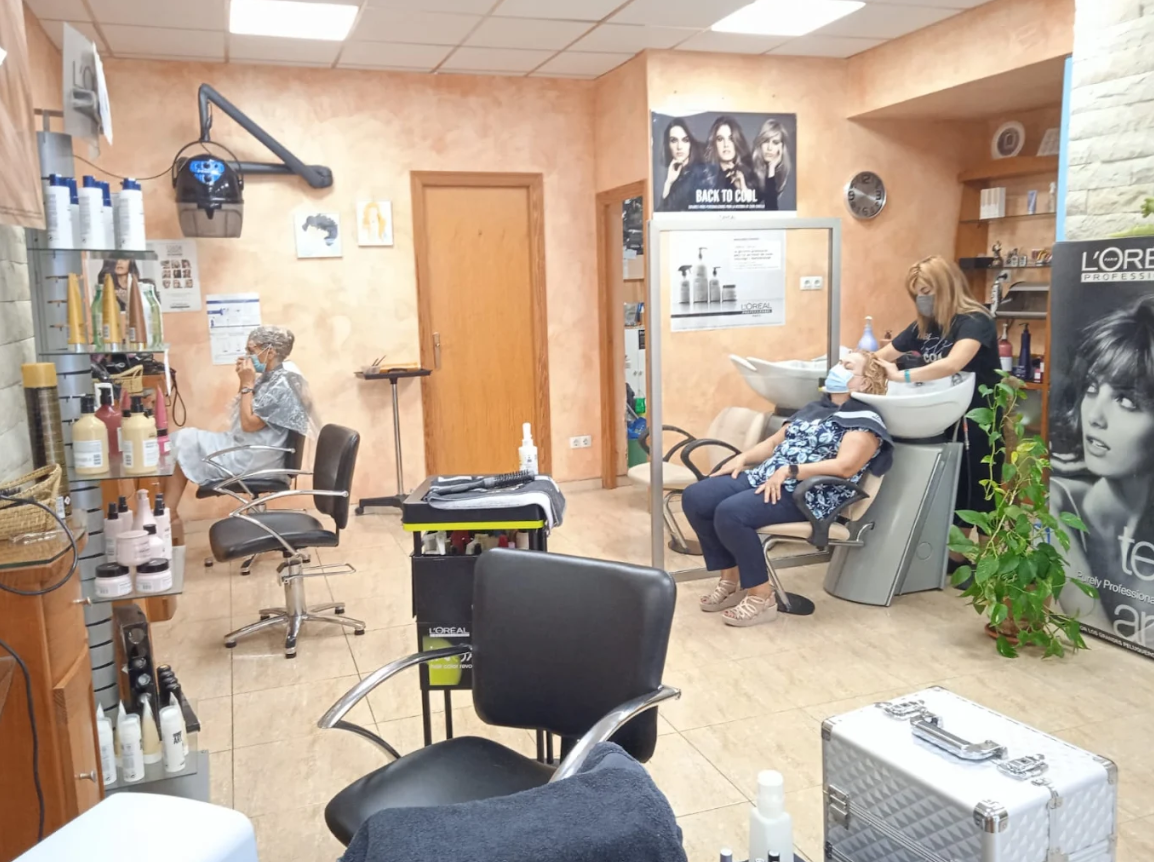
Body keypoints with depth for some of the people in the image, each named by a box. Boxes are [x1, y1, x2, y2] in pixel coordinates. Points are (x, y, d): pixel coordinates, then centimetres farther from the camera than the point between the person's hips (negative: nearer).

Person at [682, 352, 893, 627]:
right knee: (695, 498, -11)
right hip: (765, 478, 8)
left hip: (809, 494, -8)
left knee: (731, 512, -32)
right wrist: (743, 458, 6)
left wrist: (789, 471, -24)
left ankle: (761, 597, -15)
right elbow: (775, 442, 24)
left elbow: (845, 466, -18)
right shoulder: (813, 408, 23)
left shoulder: (865, 420, -2)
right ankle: (730, 577, 3)